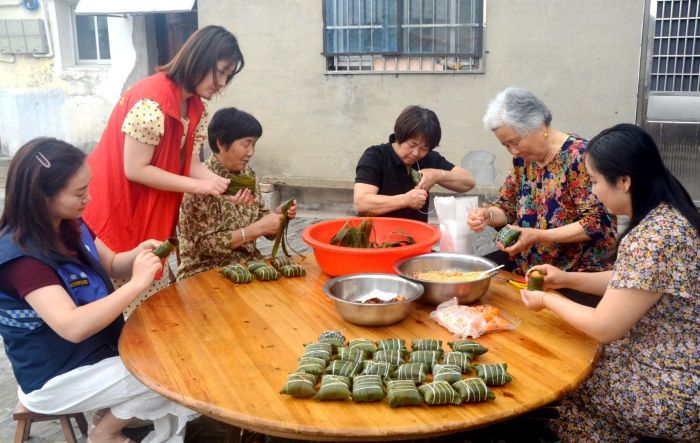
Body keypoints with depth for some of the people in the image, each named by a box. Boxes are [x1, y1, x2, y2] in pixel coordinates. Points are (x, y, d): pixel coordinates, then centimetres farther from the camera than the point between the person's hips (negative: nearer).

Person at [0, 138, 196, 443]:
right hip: (56, 378, -8)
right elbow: (71, 327, -39)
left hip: (99, 348, 8)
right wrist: (138, 283, -35)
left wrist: (137, 255, -12)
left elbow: (111, 265, 10)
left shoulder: (70, 225, -3)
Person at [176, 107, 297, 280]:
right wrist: (258, 228, -22)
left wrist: (277, 214, -9)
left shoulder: (247, 173, 4)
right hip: (207, 272, -6)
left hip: (248, 264, 6)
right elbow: (206, 243, -18)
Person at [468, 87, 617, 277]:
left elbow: (598, 223, -20)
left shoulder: (578, 156, -17)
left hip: (577, 273, -7)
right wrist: (487, 215, -9)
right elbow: (507, 208, 13)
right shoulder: (523, 158, 4)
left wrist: (538, 236, -26)